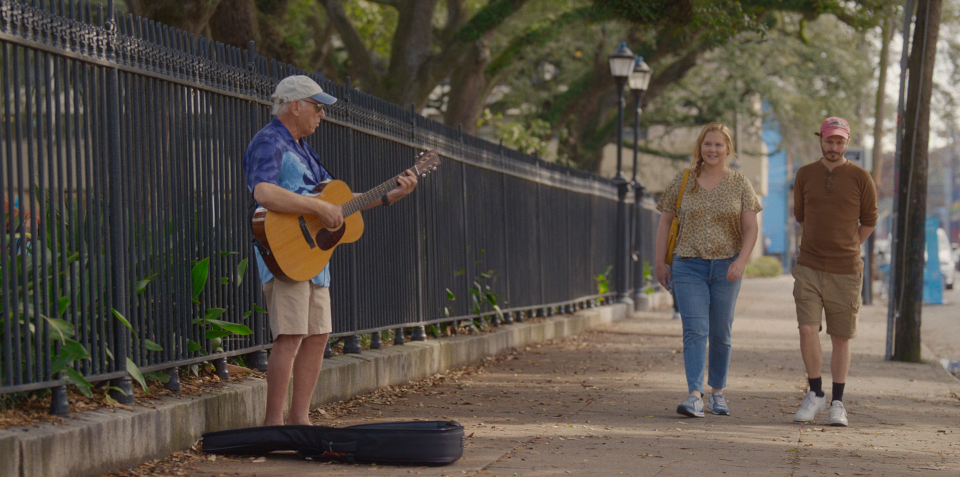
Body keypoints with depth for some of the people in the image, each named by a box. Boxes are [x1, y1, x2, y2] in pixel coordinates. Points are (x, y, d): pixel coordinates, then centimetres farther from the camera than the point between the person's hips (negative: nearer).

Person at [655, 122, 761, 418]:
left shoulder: (740, 185, 3)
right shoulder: (683, 182, 4)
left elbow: (750, 228, 0)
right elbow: (665, 221, 9)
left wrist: (741, 260, -15)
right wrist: (660, 263, 4)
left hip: (726, 267, 1)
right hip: (689, 266, -1)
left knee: (721, 333, 8)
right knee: (694, 330, -12)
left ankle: (718, 391, 25)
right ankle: (694, 396, -20)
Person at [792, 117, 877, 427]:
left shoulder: (861, 178, -3)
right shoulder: (805, 175, 3)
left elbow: (869, 221, 9)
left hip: (846, 272, -1)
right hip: (809, 269, 1)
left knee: (841, 338, 5)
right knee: (807, 329, -12)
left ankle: (837, 404, 16)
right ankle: (815, 395, 4)